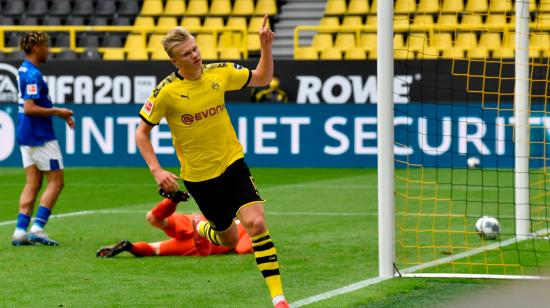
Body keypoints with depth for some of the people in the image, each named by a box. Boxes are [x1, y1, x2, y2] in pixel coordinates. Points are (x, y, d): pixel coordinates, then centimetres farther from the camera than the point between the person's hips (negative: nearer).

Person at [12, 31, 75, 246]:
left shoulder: (24, 70, 13)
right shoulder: (33, 74, -18)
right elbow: (30, 108, -24)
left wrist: (57, 112, 17)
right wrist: (57, 112, -15)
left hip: (26, 136, 9)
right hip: (40, 137, -9)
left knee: (33, 183, 8)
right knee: (56, 181, -2)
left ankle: (20, 231, 2)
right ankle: (37, 227, -8)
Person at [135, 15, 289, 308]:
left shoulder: (219, 73, -4)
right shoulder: (166, 91, -15)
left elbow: (261, 78, 11)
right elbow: (141, 132, -5)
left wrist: (266, 47, -6)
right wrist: (157, 170, -15)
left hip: (232, 163, 2)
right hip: (198, 176, -2)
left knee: (256, 223, -19)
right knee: (228, 239, 10)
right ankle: (200, 227, 48)